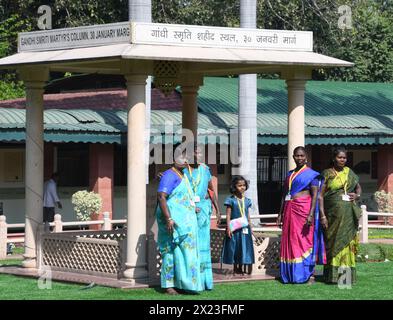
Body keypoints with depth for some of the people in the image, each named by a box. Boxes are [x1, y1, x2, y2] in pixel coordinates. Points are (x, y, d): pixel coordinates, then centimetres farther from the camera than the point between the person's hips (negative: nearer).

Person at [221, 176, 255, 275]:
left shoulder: (246, 200, 9)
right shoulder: (231, 200, -4)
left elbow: (248, 215, 15)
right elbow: (228, 215, -5)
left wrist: (250, 228, 14)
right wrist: (228, 227, -13)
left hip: (245, 228, 4)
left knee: (244, 246, 4)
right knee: (234, 247, 1)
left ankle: (240, 268, 12)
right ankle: (235, 268, 11)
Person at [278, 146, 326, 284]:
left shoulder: (311, 174, -3)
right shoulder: (290, 174, 16)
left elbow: (315, 195, -10)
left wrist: (311, 214, -20)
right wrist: (281, 213, 16)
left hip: (303, 210, -6)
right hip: (289, 210, 6)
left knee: (303, 241, -5)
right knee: (289, 241, 4)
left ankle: (303, 274, -1)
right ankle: (290, 274, 8)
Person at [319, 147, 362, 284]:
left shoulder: (349, 173, 11)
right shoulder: (327, 174, 0)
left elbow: (358, 188, 25)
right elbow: (320, 195, -3)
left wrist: (357, 195, 1)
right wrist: (322, 214, -11)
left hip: (348, 215, 3)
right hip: (333, 214, -3)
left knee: (347, 241, 4)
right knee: (333, 242, -1)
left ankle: (347, 274, 8)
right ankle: (333, 275, 3)